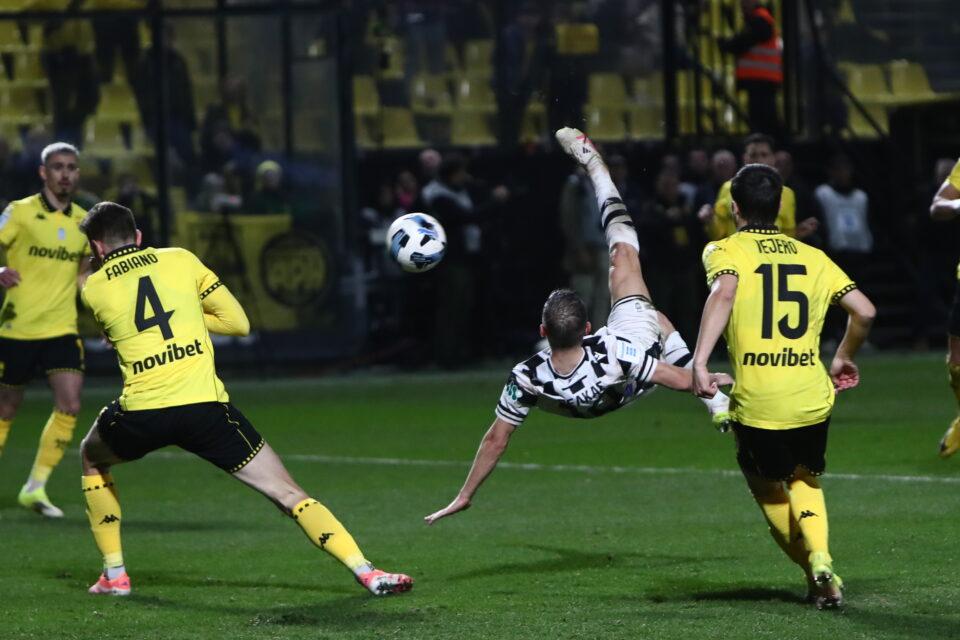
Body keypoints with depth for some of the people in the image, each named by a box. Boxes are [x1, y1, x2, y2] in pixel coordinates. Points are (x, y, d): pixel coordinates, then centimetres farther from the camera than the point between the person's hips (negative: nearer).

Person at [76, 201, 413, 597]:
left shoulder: (93, 288, 10)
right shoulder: (180, 260, 12)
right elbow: (238, 322, 13)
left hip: (142, 412, 0)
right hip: (205, 407, 0)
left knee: (92, 459, 32)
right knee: (288, 493, 5)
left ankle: (114, 575, 27)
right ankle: (365, 572, -8)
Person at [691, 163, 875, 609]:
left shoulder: (725, 250, 3)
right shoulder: (811, 256, 14)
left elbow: (723, 292, -20)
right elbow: (864, 310, 7)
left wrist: (700, 361, -28)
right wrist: (844, 358, 26)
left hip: (756, 402, -3)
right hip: (812, 397, 3)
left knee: (769, 489, 20)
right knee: (805, 481, 24)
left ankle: (815, 573, 15)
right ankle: (820, 557, -2)